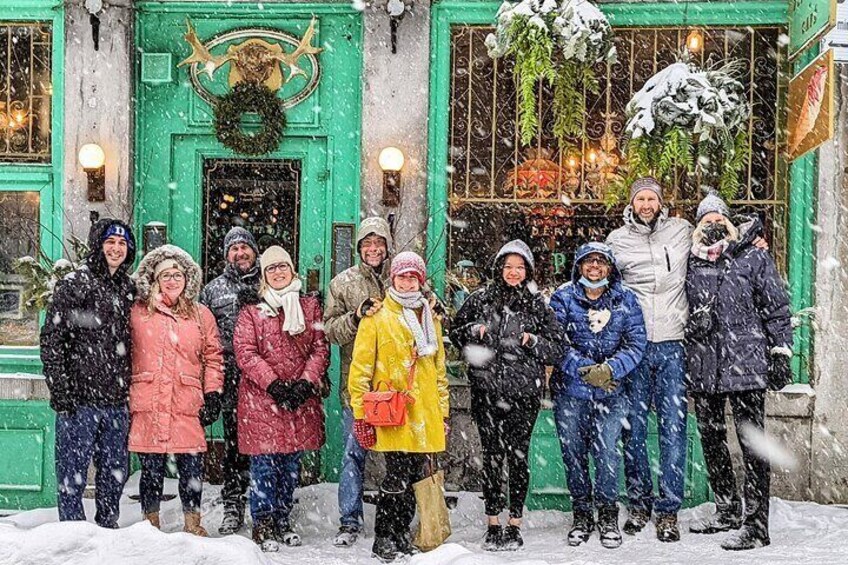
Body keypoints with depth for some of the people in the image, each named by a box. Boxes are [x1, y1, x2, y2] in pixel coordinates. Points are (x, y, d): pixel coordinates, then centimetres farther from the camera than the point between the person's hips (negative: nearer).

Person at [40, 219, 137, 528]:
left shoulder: (129, 289, 13)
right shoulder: (73, 284, -4)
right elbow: (51, 340, -8)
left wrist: (131, 390, 12)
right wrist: (60, 392, -13)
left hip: (117, 400, 5)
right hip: (79, 399, -5)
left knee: (114, 474, 12)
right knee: (73, 475, 0)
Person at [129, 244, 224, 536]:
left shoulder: (201, 315, 12)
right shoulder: (138, 313, 8)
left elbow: (213, 357, 13)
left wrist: (213, 395, 4)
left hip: (188, 404, 1)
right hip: (147, 403, -1)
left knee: (192, 468, -1)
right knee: (151, 468, 3)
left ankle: (192, 523, 14)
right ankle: (151, 524, 17)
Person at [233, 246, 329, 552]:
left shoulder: (309, 306, 11)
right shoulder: (251, 312, 4)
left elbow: (320, 348, 5)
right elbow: (245, 353, -6)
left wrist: (307, 382, -10)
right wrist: (274, 384, -16)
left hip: (300, 398, 3)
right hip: (260, 397, -3)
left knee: (291, 462, 10)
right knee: (265, 463, -4)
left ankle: (282, 519, 22)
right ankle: (263, 524, 6)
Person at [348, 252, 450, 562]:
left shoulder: (430, 318, 17)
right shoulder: (377, 317, 0)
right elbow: (360, 368, -4)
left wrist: (443, 411, 17)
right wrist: (361, 413, -10)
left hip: (424, 412, 5)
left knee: (415, 476, 8)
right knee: (398, 476, -10)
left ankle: (401, 533, 21)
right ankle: (383, 539, 3)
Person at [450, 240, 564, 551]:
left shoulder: (537, 305, 7)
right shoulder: (480, 299, 8)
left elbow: (557, 349, 7)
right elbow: (455, 332, 15)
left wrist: (534, 341, -11)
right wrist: (473, 330, -5)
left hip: (524, 392, -1)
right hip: (487, 391, 1)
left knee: (518, 456, 0)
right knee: (492, 455, 1)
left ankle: (514, 526, 9)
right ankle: (493, 525, 9)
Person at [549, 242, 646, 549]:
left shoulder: (625, 299, 4)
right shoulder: (563, 297, 1)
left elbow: (636, 343, -2)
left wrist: (610, 369, -18)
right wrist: (585, 370, -17)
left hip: (612, 391, 0)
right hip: (569, 389, 0)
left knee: (606, 452, -5)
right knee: (573, 452, 5)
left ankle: (608, 515, 12)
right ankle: (581, 513, 21)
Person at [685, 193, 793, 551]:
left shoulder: (754, 258, 4)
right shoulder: (690, 265, 11)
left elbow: (777, 308, 2)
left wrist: (781, 351, -3)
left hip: (745, 362, -4)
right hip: (704, 366, 5)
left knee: (751, 442, -5)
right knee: (710, 438, 12)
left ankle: (755, 525, -4)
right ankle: (727, 510, 27)